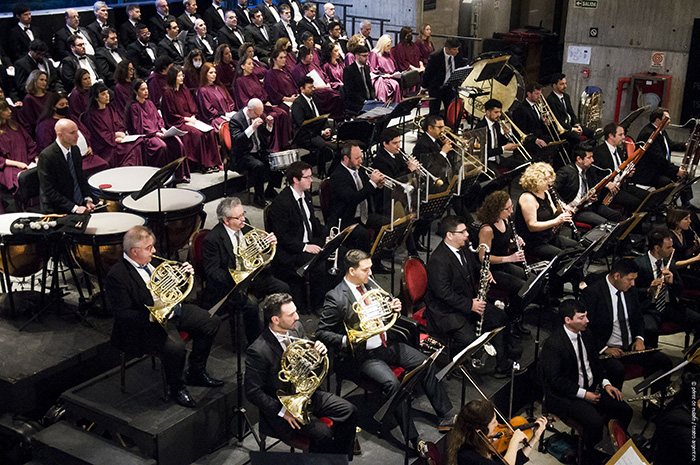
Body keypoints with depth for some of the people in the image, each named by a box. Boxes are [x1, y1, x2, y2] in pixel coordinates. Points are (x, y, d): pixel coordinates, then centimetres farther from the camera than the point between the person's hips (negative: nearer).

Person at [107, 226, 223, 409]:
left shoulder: (152, 261, 7)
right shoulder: (116, 276, -18)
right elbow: (122, 314, -21)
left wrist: (186, 273, -2)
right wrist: (151, 316, -33)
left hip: (174, 309, 9)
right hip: (148, 323, -9)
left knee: (212, 322, 3)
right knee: (175, 347, -33)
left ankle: (196, 372, 17)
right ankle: (177, 388, -3)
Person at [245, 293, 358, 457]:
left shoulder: (296, 328, -4)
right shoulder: (258, 351, -25)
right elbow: (253, 393, -19)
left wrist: (320, 350, -12)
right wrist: (283, 411, -21)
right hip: (286, 405, -7)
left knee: (349, 411, -2)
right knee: (323, 434, -24)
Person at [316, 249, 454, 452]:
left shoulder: (370, 285, 6)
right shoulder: (336, 298, -16)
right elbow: (322, 332, -13)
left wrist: (393, 308, -2)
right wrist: (346, 340, -28)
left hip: (384, 344, 8)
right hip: (361, 355, -7)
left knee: (426, 363, -3)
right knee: (392, 383, -29)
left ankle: (445, 415, 7)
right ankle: (412, 437, -17)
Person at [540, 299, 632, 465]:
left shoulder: (584, 335, 5)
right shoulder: (553, 344, -20)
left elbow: (595, 362, 18)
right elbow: (555, 380, -19)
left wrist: (605, 383, 3)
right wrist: (583, 394, -20)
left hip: (591, 388, 8)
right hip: (565, 396, -8)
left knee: (625, 411, -5)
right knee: (595, 421, -29)